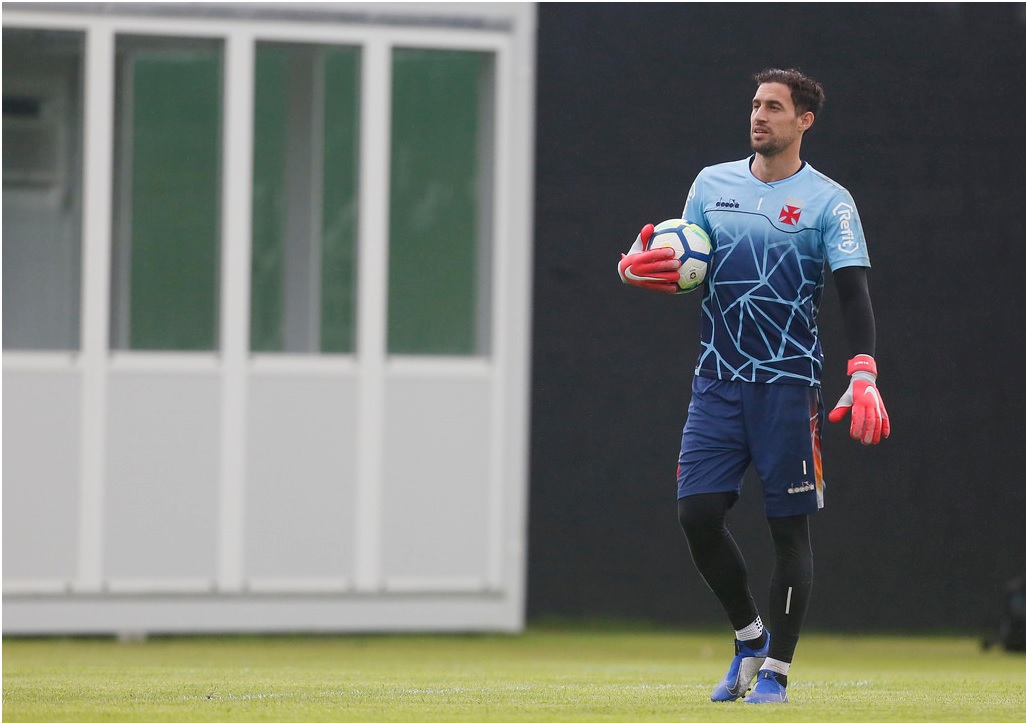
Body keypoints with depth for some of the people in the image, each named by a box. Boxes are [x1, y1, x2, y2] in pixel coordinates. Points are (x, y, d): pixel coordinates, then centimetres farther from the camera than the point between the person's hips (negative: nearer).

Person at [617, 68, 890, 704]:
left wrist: (863, 377, -25)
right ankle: (750, 637, 15)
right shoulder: (713, 183, 11)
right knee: (697, 512, -6)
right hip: (718, 381, 4)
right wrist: (638, 268, -7)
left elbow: (854, 292, -10)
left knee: (789, 526, -1)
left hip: (789, 383, -4)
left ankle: (776, 669, 8)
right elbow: (682, 272, 17)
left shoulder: (828, 200, -2)